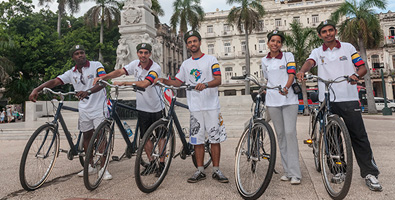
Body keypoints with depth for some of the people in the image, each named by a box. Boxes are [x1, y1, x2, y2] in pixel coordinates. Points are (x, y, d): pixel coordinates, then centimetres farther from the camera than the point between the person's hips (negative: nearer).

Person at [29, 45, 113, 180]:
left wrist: (88, 91, -38)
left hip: (99, 107, -5)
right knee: (87, 137, 11)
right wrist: (37, 89, -20)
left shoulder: (96, 66, -6)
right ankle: (92, 166, 26)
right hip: (84, 109, 5)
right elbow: (55, 81, -4)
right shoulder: (71, 73, 7)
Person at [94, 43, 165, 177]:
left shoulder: (155, 68, -19)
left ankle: (162, 164, 18)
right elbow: (120, 71, -7)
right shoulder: (135, 64, 0)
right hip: (142, 108, 5)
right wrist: (103, 77, -21)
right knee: (144, 137, 9)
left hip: (157, 108, -5)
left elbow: (144, 84, -32)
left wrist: (123, 83, -33)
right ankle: (152, 163, 25)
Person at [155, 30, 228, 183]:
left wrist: (205, 84, -24)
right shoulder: (185, 64, 17)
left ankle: (216, 170, 12)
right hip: (195, 108, 3)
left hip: (211, 106, -3)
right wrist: (164, 81, 0)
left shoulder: (211, 59, 4)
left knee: (215, 139, 0)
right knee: (197, 140, 5)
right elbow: (178, 82, 18)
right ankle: (200, 171, 16)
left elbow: (218, 80, -6)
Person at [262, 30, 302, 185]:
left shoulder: (288, 56, 3)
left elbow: (291, 75, -9)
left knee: (290, 133, -12)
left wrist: (286, 87, -26)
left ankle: (295, 173, -5)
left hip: (289, 99, -3)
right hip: (272, 101, 4)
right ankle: (287, 171, 15)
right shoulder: (264, 61, 13)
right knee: (280, 135, 6)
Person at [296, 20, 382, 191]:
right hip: (327, 100, 1)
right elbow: (309, 62, -10)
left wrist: (356, 75, -15)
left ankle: (370, 173, 7)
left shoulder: (348, 47, 11)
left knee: (359, 136, -2)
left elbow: (362, 67, 8)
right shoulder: (317, 52, 11)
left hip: (349, 98, -1)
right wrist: (302, 71, -33)